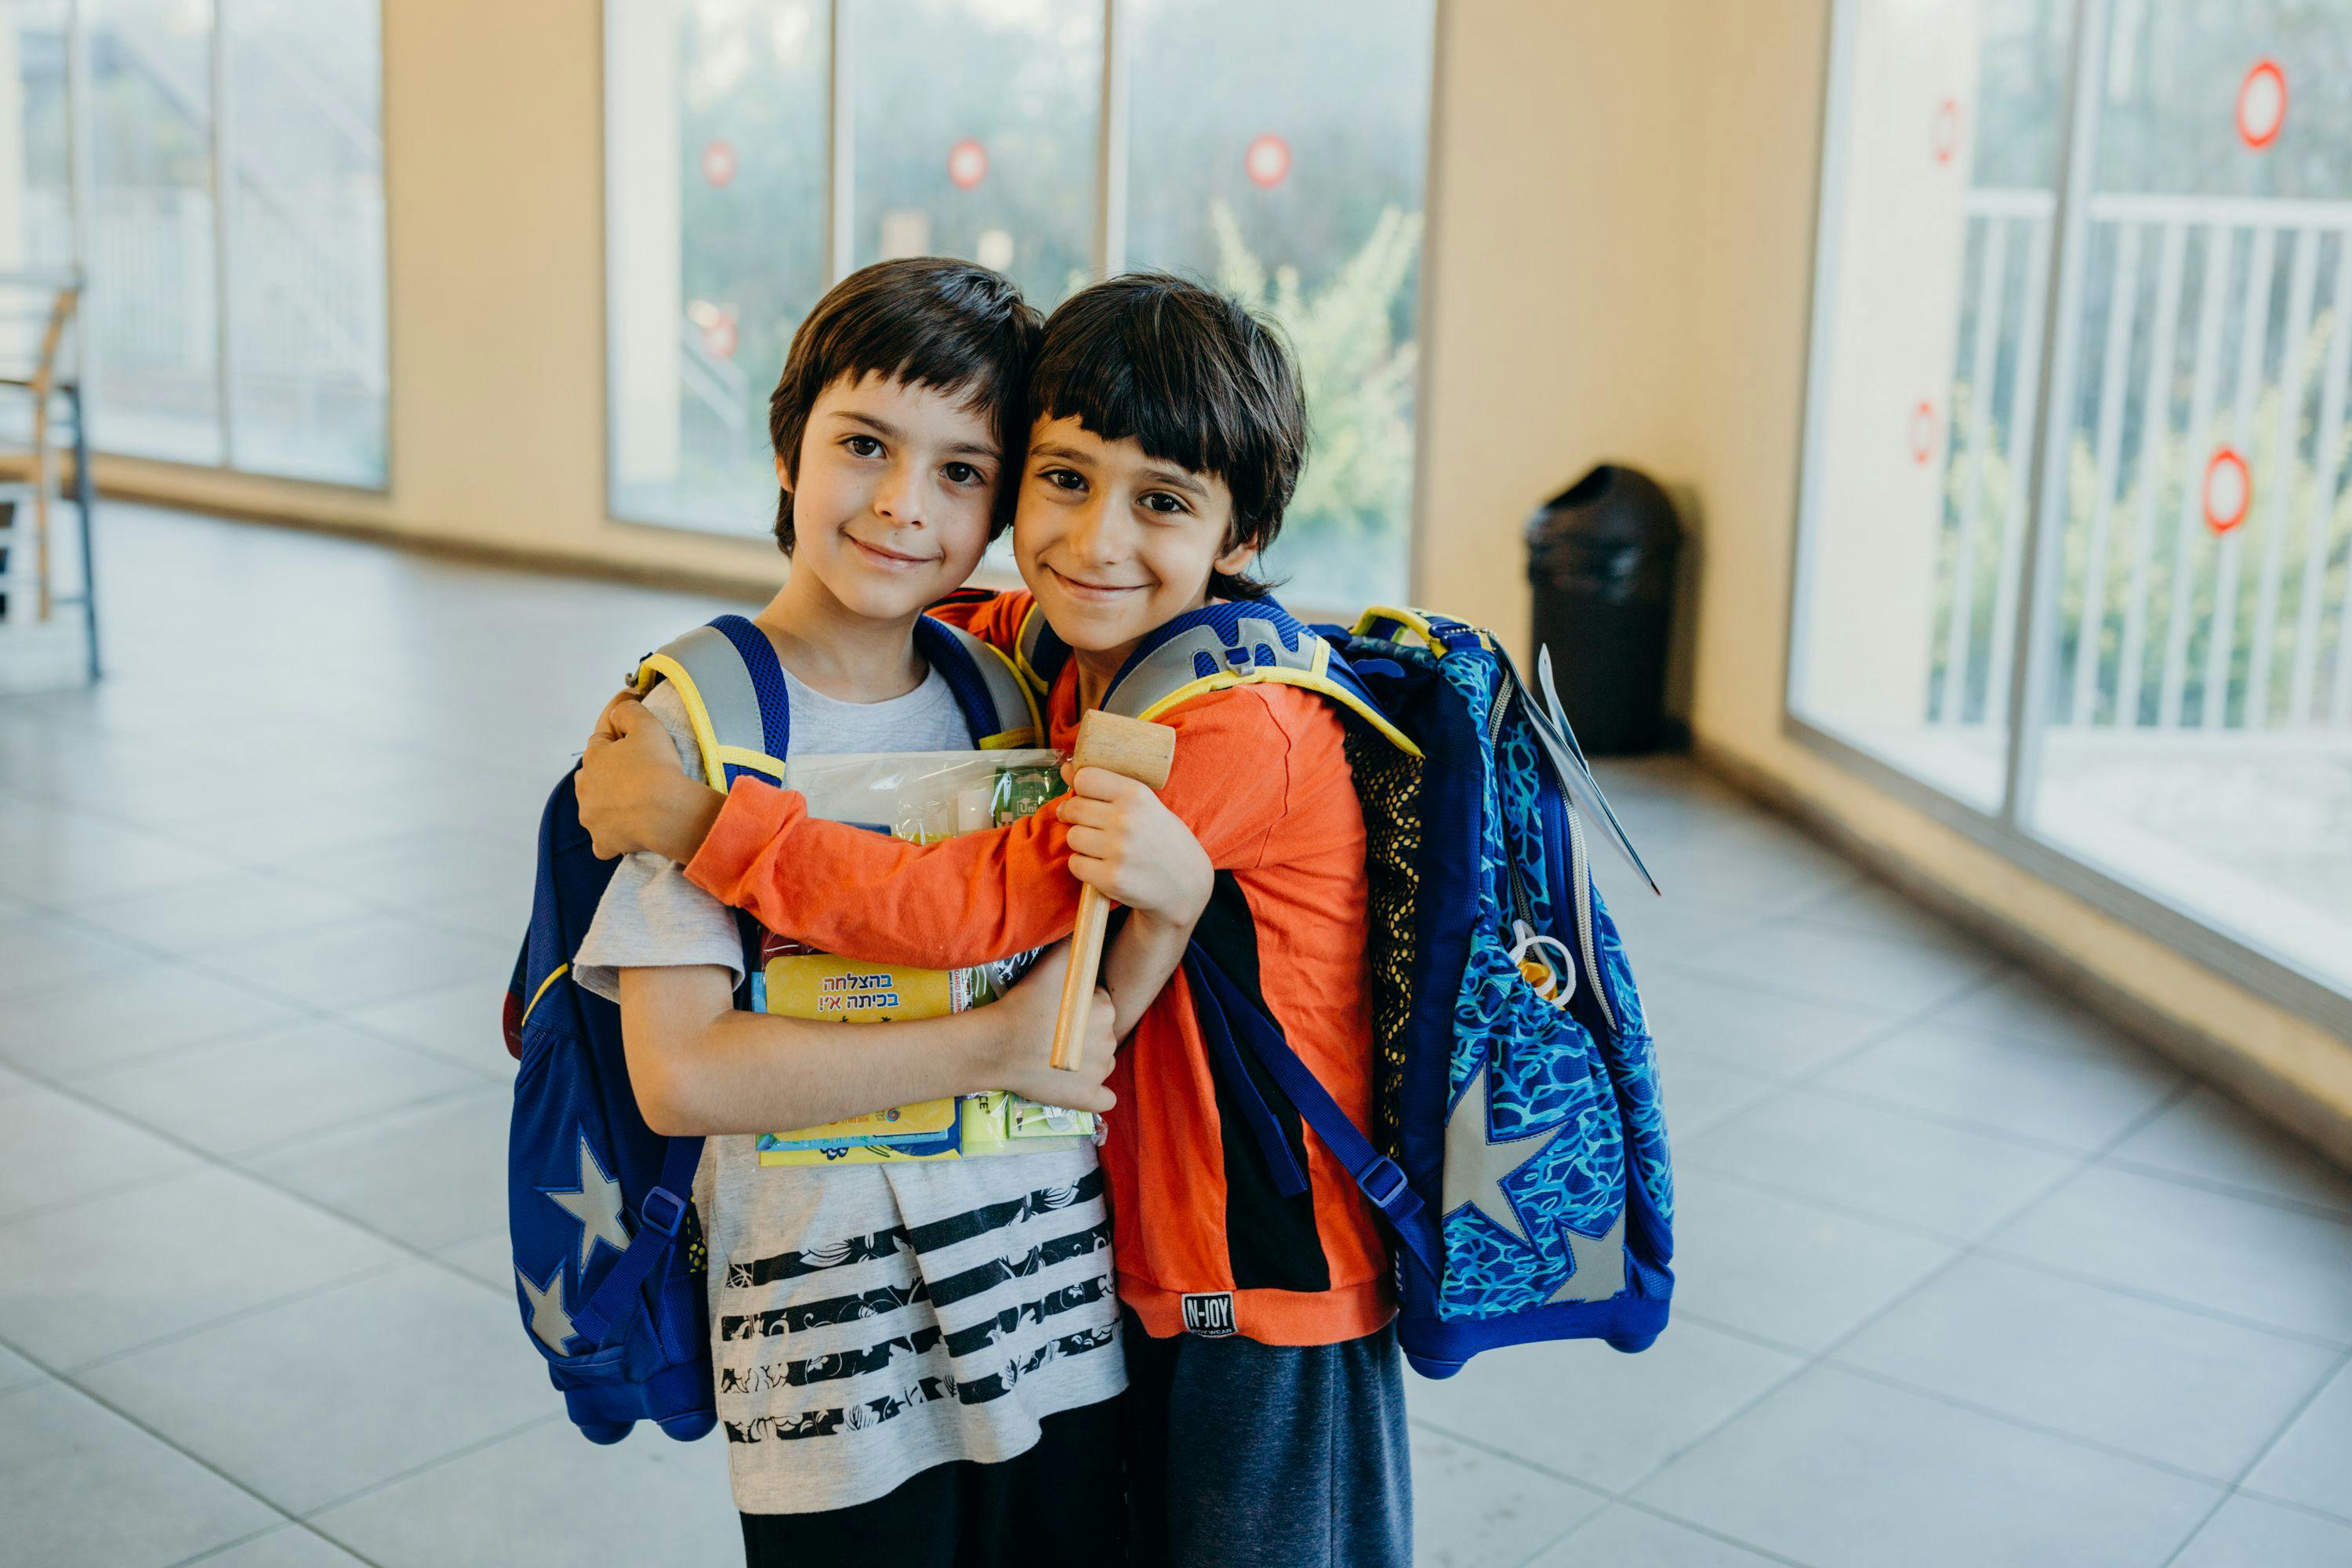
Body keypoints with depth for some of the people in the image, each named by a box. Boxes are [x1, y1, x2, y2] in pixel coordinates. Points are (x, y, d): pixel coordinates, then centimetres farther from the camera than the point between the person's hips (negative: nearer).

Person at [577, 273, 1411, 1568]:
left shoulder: (1245, 729, -26)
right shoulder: (1067, 647, -1)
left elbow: (980, 904, -27)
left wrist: (705, 821, -23)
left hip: (1271, 1281, -7)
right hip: (1129, 1265, 7)